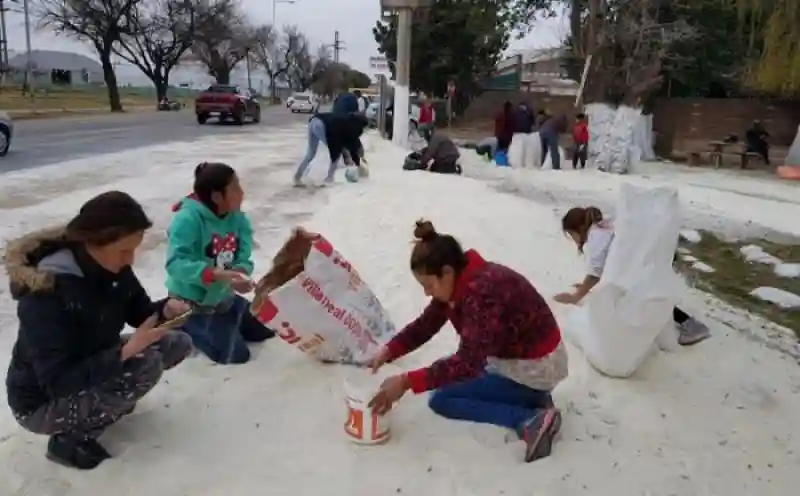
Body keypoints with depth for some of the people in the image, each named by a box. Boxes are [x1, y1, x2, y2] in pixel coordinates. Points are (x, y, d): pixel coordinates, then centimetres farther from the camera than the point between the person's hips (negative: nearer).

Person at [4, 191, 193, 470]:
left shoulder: (112, 267, -11)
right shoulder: (45, 292, -33)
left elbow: (139, 311, 3)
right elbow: (58, 381, -33)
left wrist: (166, 309, -19)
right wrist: (126, 351, -39)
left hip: (94, 367, 8)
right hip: (43, 402, -7)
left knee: (178, 344, -2)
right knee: (146, 364, -28)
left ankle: (100, 401, 10)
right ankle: (70, 438, -7)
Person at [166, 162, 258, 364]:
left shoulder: (238, 219, -7)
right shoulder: (188, 219, -27)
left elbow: (243, 258, -11)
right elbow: (176, 263, -35)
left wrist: (242, 274, -34)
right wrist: (214, 274, -45)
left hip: (223, 297, 7)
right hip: (191, 302, -7)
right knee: (235, 355, -4)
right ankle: (184, 328, 12)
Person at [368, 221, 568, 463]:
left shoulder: (483, 291, -32)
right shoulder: (459, 281, -4)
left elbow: (467, 363, -35)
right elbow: (425, 325, 3)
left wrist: (406, 382, -35)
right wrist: (387, 352, -11)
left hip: (535, 365, -9)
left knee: (441, 399, -5)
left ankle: (530, 420, -14)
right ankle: (531, 398, 11)